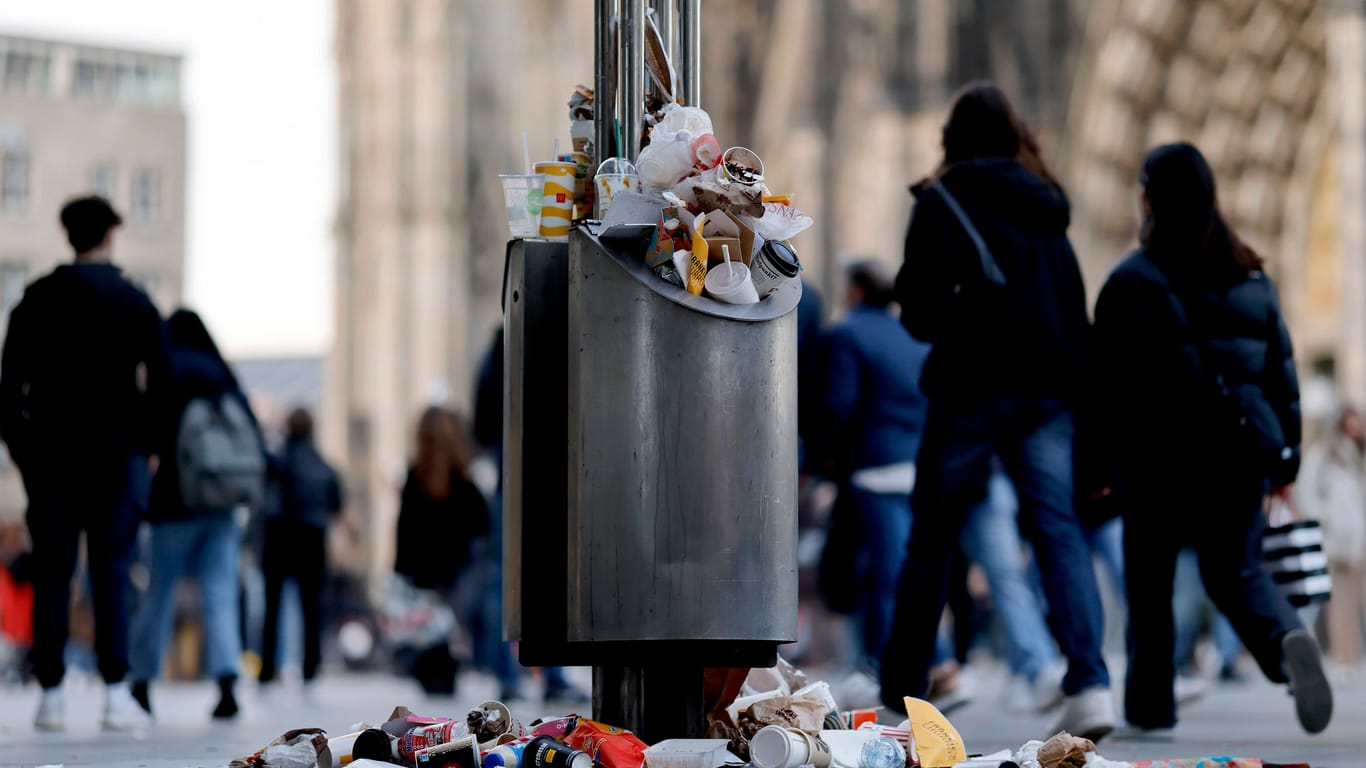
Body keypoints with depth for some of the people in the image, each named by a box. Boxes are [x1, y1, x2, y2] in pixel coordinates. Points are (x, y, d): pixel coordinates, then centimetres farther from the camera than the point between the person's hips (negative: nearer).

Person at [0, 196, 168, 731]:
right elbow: (159, 382, -1)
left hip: (49, 452, 1)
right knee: (112, 573, 0)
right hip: (115, 454, -1)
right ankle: (116, 695, -6)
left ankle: (51, 696, 0)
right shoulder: (136, 303, 2)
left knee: (52, 573, 3)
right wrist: (150, 445, 8)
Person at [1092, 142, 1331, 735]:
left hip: (1160, 451, -4)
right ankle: (1287, 643, -20)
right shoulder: (1252, 277, 8)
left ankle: (1149, 707, 13)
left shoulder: (1131, 282, -6)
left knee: (1149, 582, 9)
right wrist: (1284, 458, 14)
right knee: (1237, 572, 10)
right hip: (1242, 445, 4)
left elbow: (1108, 381, -8)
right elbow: (1281, 369, 9)